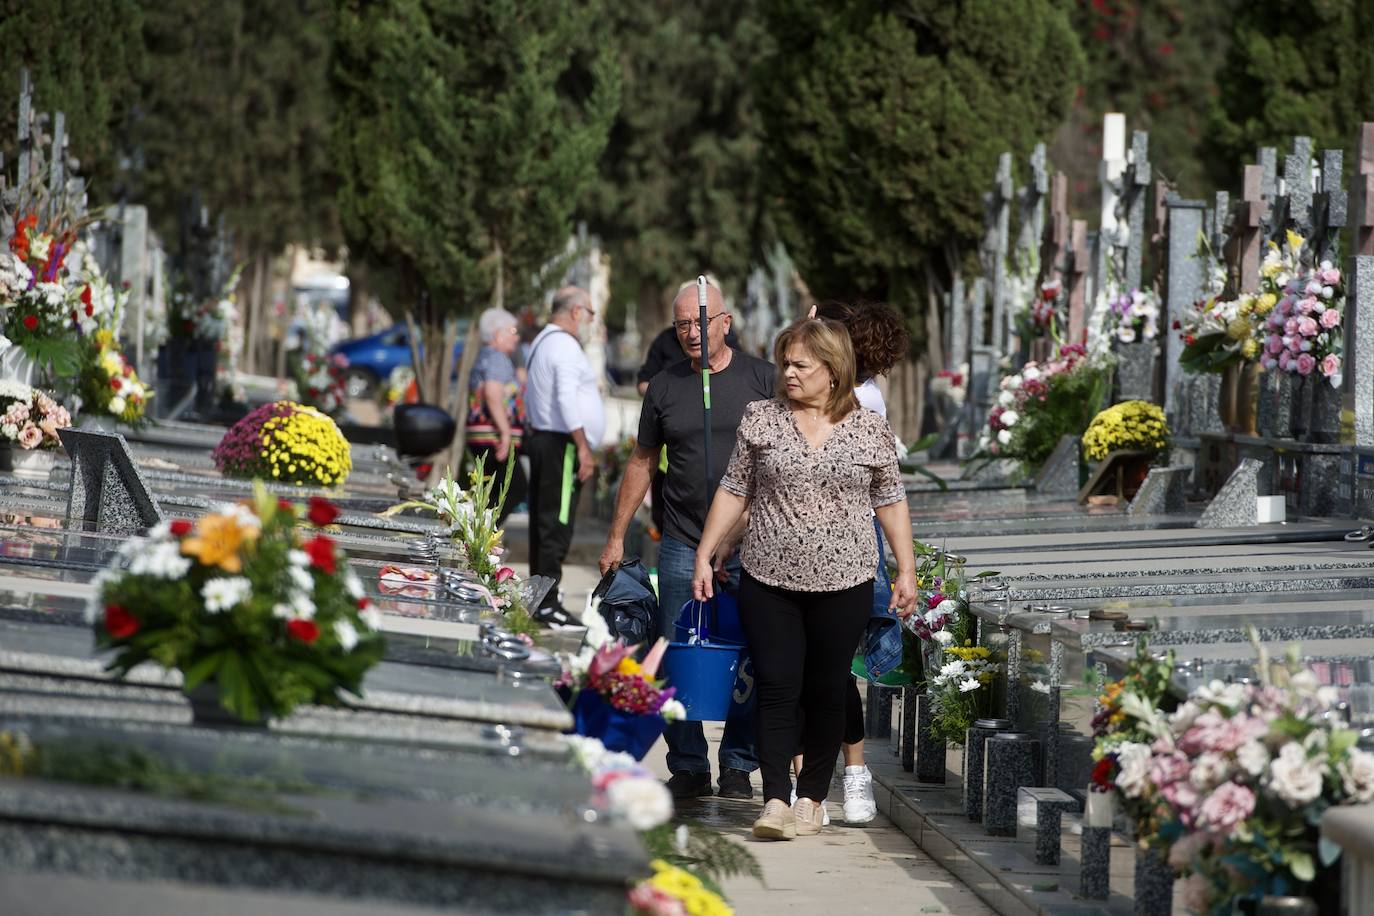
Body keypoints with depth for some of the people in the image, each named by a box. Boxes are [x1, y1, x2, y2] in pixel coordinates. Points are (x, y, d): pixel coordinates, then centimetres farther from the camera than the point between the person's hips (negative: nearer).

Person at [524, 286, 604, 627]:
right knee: (557, 525, -11)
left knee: (544, 523, 13)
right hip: (562, 445, -11)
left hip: (541, 441, 11)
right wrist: (583, 448, -22)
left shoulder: (542, 342, 19)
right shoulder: (565, 346, -13)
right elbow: (567, 399, -23)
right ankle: (547, 602, -12)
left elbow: (532, 398, 25)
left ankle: (540, 596, 18)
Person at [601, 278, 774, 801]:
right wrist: (616, 537, 14)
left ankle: (739, 765, 12)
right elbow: (642, 462, 16)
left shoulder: (760, 378, 1)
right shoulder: (665, 388, 7)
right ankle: (688, 767, 8)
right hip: (683, 546, 2)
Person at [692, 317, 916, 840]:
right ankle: (775, 801, -10)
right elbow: (734, 492, 8)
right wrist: (705, 554, 5)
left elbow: (890, 501, 9)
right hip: (770, 581, 0)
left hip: (843, 582, 0)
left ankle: (812, 798, 16)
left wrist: (907, 569, 6)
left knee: (827, 693, 5)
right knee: (777, 689, -7)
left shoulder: (870, 430, 2)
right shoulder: (761, 420, 3)